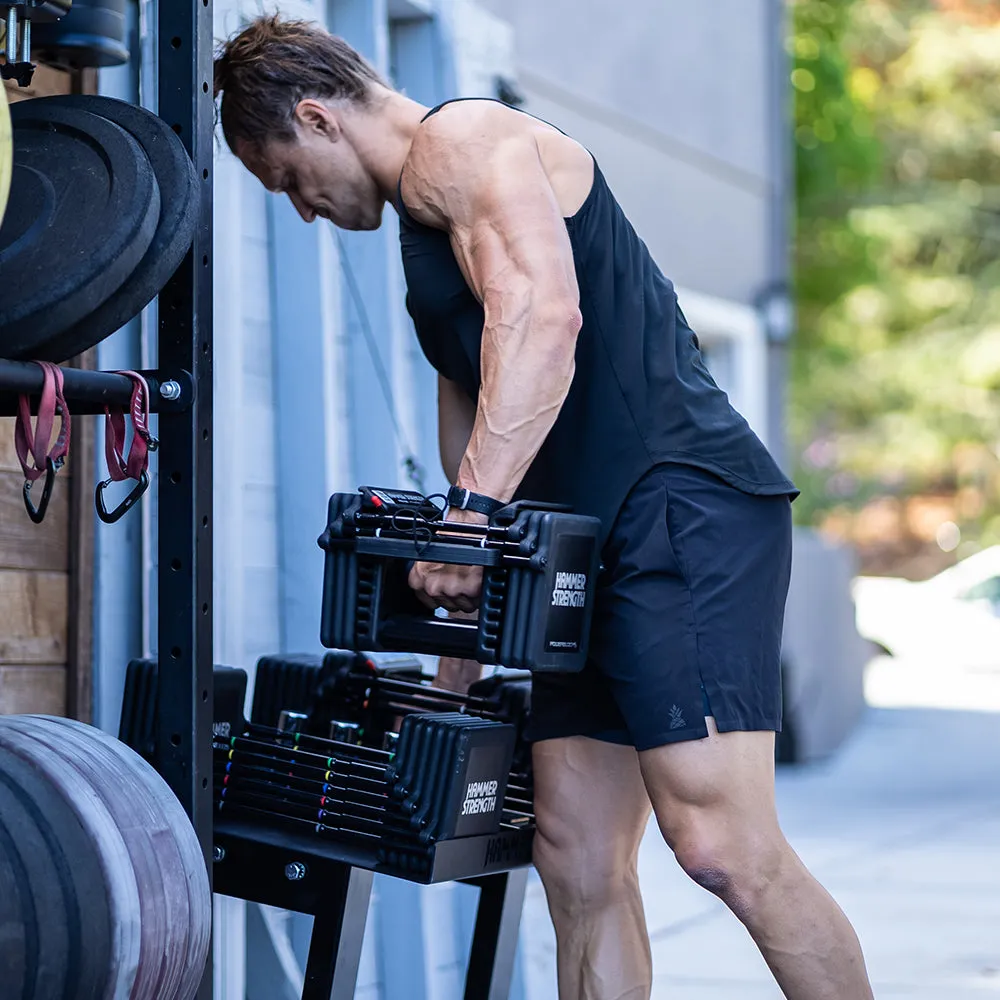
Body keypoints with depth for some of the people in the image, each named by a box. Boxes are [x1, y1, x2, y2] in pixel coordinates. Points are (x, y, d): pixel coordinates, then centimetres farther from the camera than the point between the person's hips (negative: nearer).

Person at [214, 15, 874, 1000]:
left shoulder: (462, 141, -2)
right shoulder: (431, 222, 28)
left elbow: (543, 311, -22)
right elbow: (474, 416, 29)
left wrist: (473, 509, -29)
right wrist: (452, 687, 28)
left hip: (684, 507, -10)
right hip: (595, 547, 10)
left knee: (722, 846, -18)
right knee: (577, 862, 5)